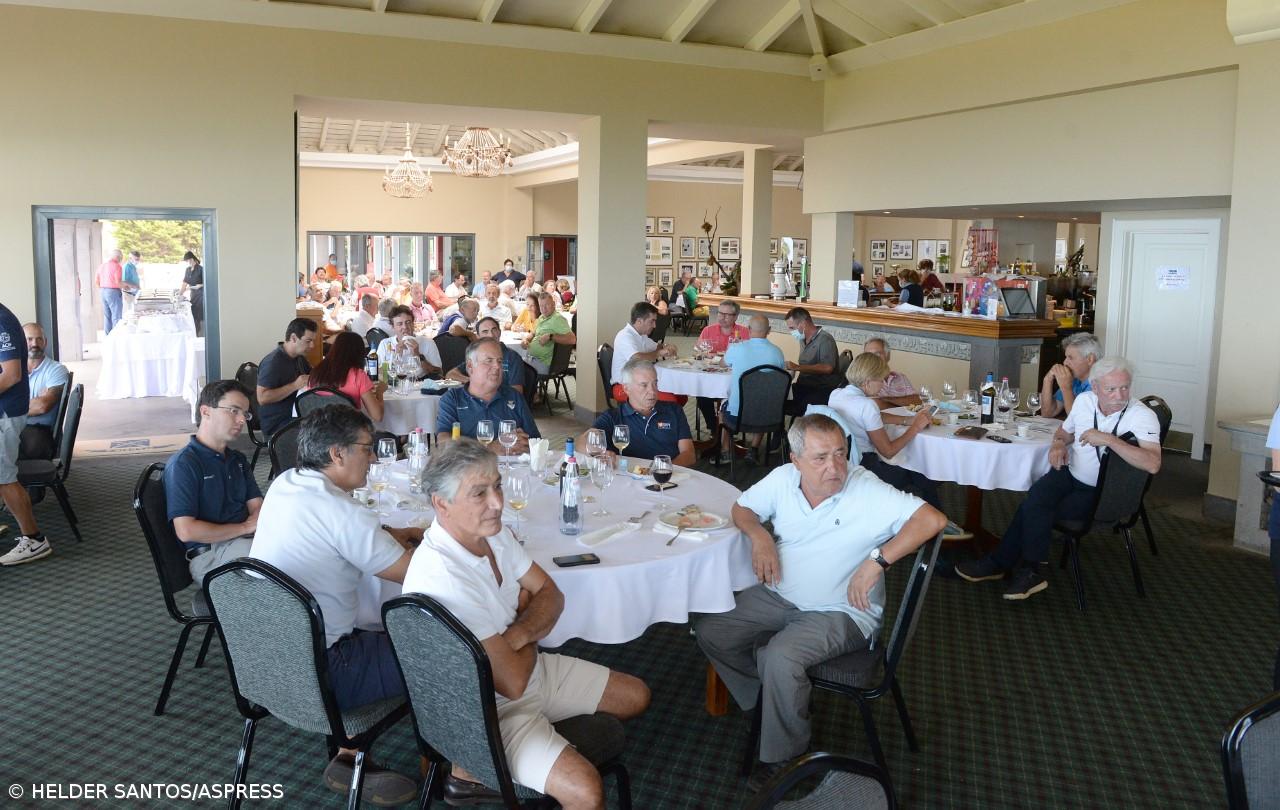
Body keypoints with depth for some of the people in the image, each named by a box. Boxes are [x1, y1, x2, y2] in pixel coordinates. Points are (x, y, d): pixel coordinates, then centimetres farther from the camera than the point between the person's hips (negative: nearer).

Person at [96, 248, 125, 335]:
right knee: (116, 317, -3)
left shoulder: (101, 265, 10)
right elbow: (118, 282, -21)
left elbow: (97, 281, 14)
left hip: (103, 292, 8)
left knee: (107, 316, 12)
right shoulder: (116, 266, -14)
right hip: (113, 292, -8)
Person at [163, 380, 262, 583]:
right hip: (209, 554, -7)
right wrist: (245, 527, -8)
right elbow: (186, 531, -14)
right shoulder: (182, 464, -5)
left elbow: (257, 505, 13)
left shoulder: (238, 459, 22)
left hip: (247, 539, 7)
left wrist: (254, 522, -12)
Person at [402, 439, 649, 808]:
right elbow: (512, 682, -26)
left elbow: (550, 595, 4)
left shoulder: (493, 531, -5)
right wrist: (529, 640, -5)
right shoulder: (442, 577, -31)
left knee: (636, 697, 15)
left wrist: (518, 634, -17)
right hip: (486, 710, -9)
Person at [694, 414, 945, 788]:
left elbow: (933, 518, -28)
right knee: (709, 630, -3)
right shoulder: (782, 479, -5)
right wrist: (759, 535, -12)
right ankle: (766, 699, 17)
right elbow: (742, 508, 11)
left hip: (841, 611, -6)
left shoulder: (869, 491, -20)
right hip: (779, 597, 6)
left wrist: (877, 560, -33)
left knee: (780, 657, -29)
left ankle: (785, 758, -4)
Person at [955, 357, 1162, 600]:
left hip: (1101, 494, -5)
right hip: (1071, 474, 5)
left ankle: (1000, 563, 0)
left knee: (1033, 509, -21)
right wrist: (1058, 444, -3)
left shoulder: (1143, 416, -17)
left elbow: (1153, 464, -31)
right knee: (1034, 504, -23)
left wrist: (1109, 439, -33)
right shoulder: (1084, 400, 0)